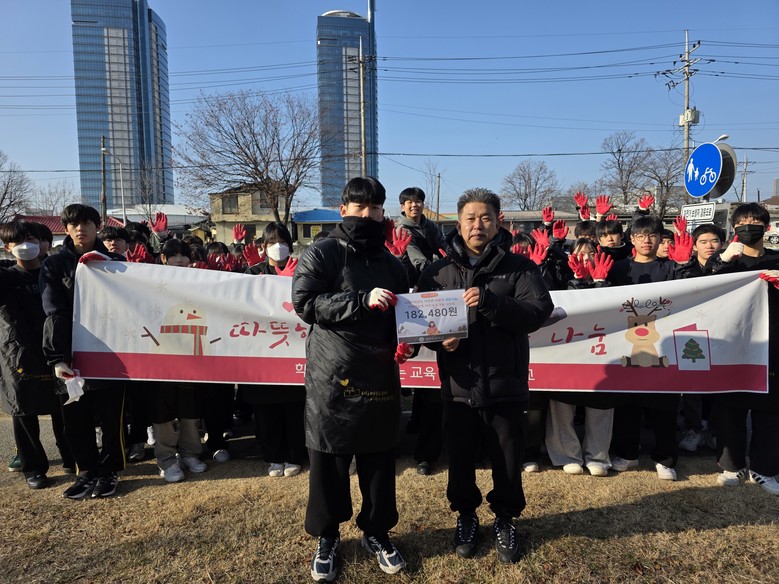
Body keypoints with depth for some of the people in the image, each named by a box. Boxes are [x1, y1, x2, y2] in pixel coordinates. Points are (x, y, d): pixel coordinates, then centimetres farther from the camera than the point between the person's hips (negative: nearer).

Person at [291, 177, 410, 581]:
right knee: (329, 461, 8)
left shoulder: (392, 264, 13)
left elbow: (403, 315, 19)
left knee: (380, 458, 12)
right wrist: (362, 300, -23)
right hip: (332, 378, -4)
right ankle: (326, 536, 28)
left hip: (381, 376, 4)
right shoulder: (320, 255, -3)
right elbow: (304, 302, -15)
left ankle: (377, 532, 32)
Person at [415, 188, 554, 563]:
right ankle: (465, 515, 40)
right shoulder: (438, 271, 4)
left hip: (506, 385, -1)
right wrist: (439, 339, -17)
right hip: (458, 387, 1)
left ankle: (505, 519, 39)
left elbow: (538, 311, -14)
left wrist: (490, 302, -28)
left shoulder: (519, 267, -2)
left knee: (507, 462, 14)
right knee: (460, 460, 15)